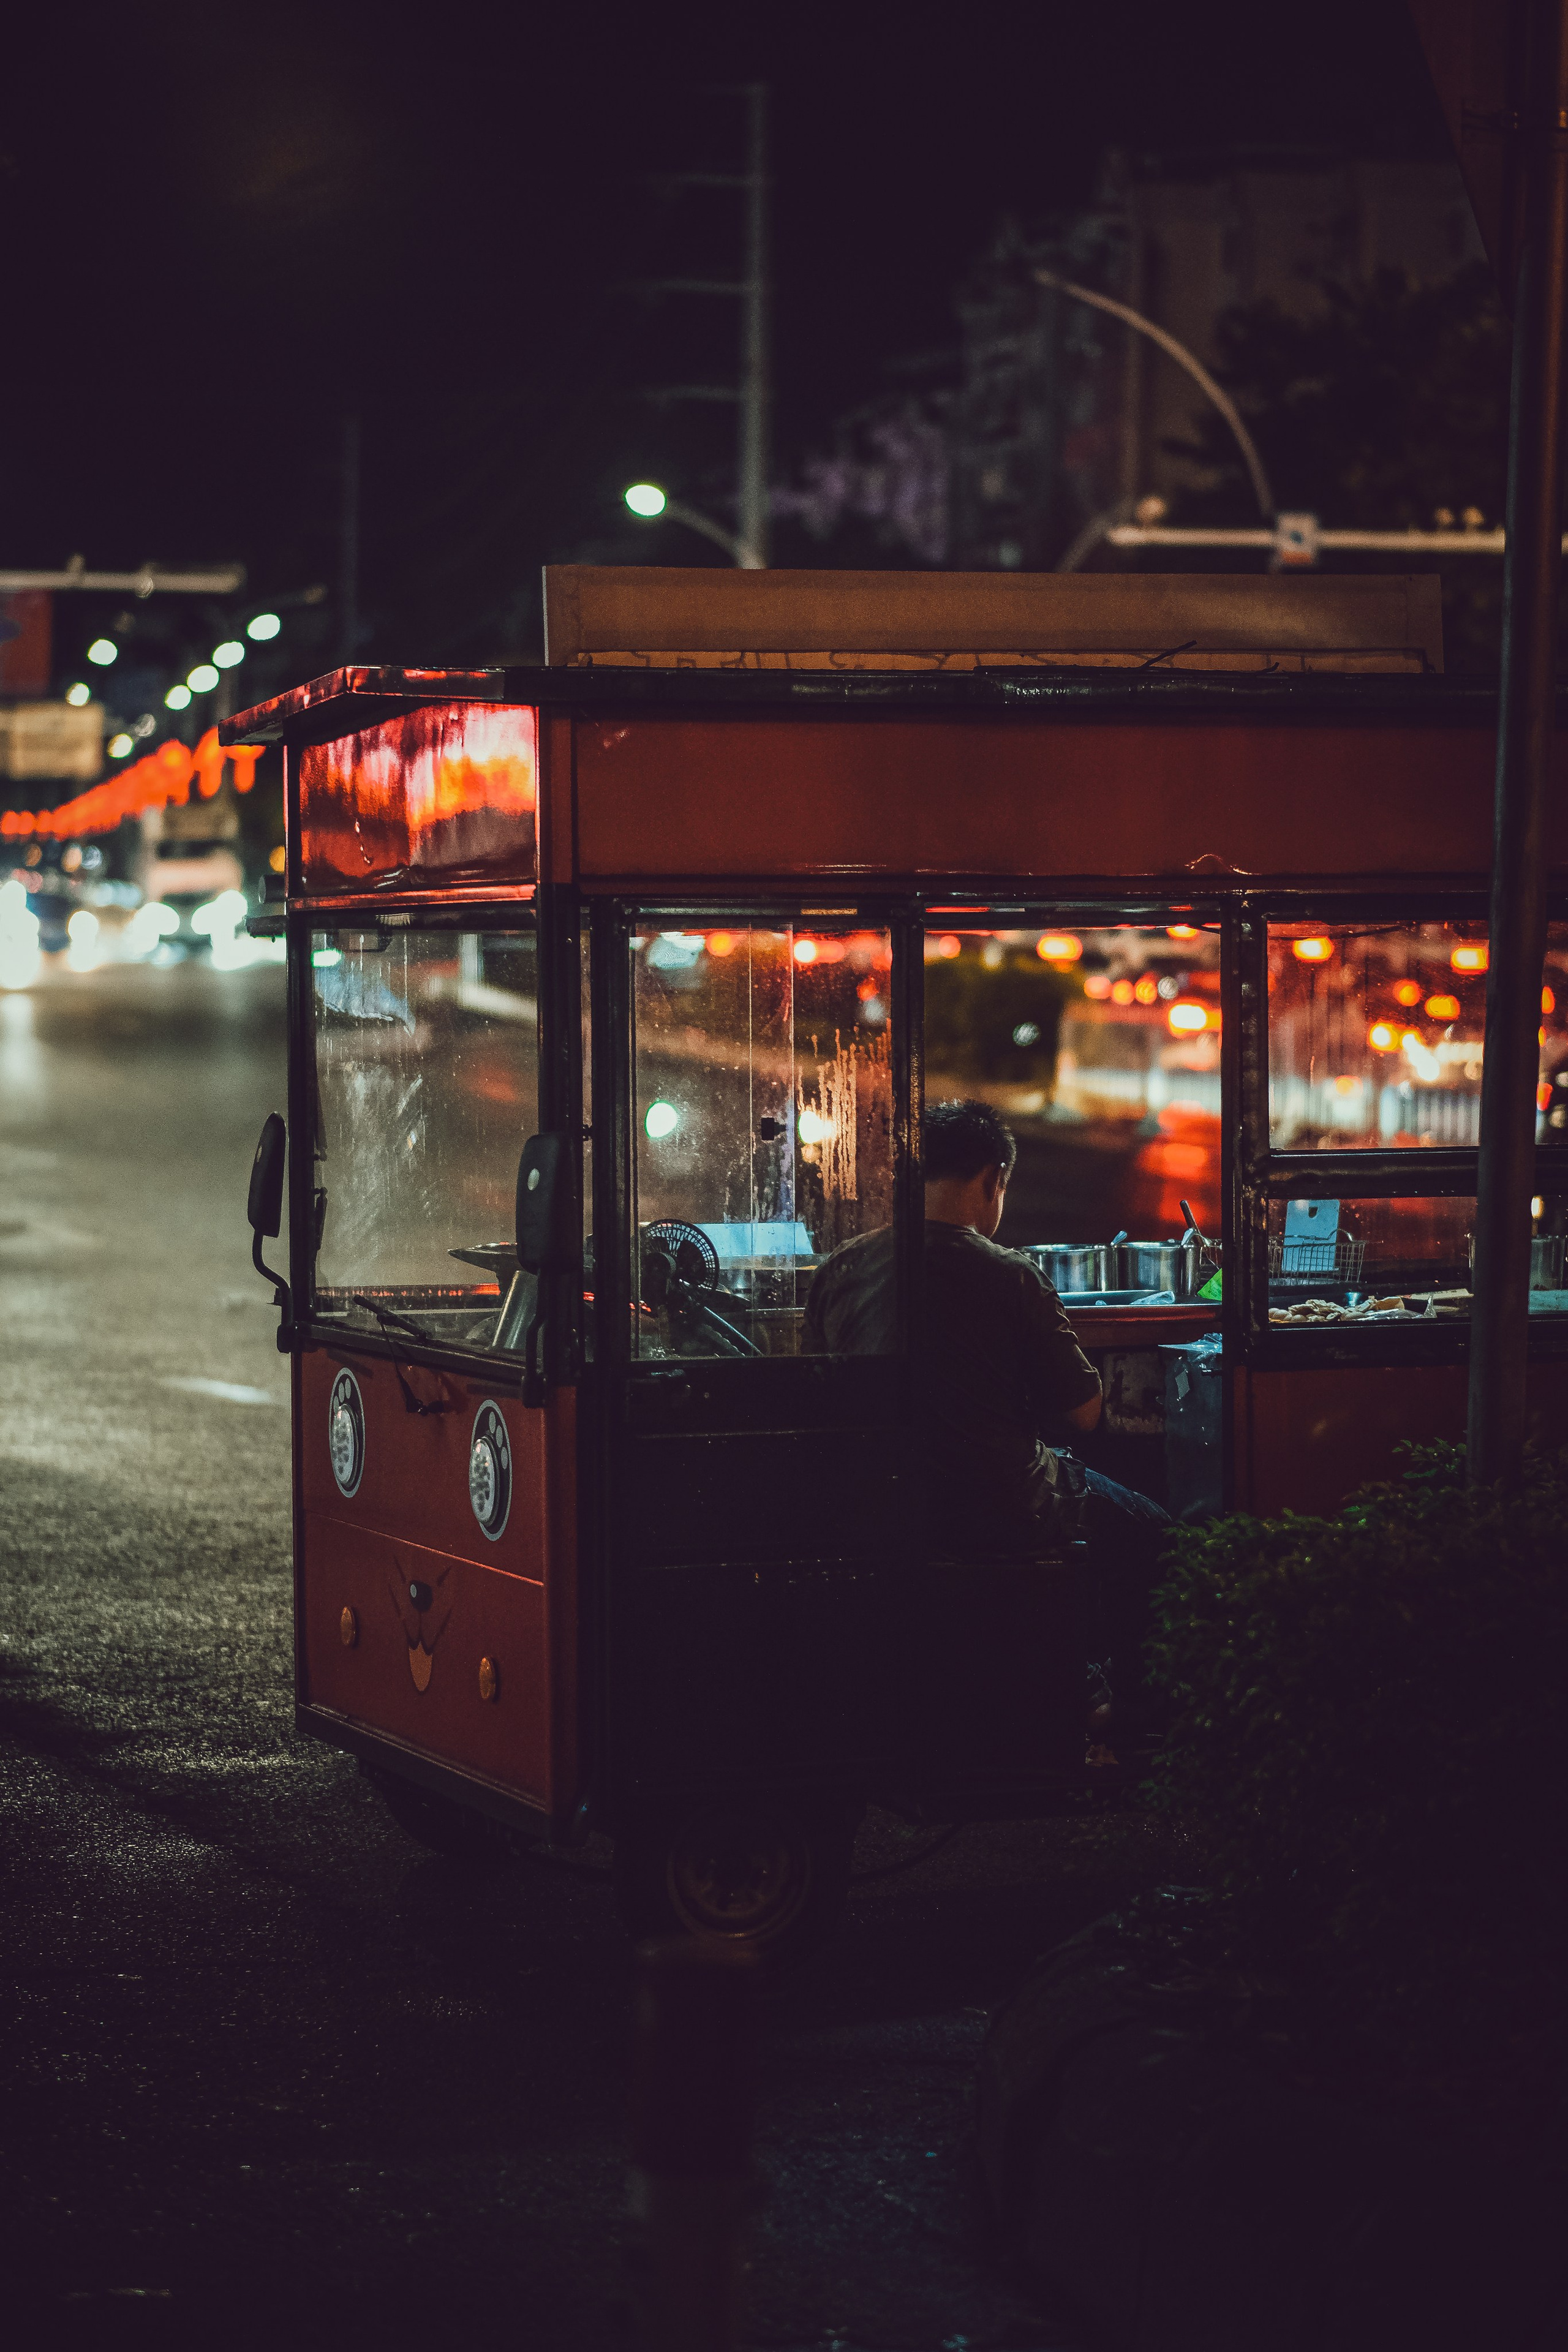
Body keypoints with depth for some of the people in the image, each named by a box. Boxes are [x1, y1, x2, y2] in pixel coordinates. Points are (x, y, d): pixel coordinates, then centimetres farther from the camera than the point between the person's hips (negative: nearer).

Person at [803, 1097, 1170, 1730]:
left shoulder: (839, 1269, -3)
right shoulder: (1010, 1277, -17)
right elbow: (1084, 1413, -11)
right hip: (1000, 1510, -6)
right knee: (1145, 1533, 21)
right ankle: (1133, 1714, 29)